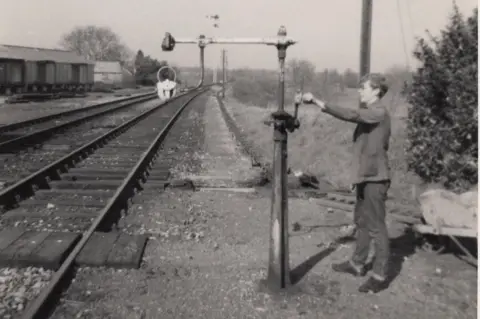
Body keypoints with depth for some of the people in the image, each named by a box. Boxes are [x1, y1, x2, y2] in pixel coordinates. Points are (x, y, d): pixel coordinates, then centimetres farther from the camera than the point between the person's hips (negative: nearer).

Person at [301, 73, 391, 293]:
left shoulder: (379, 113, -14)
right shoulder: (368, 113, 15)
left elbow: (350, 115, -29)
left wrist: (318, 103, -31)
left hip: (375, 178, -10)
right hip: (365, 177, 10)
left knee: (376, 226, -4)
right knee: (361, 222, 18)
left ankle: (379, 276, 4)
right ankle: (358, 264, 31)